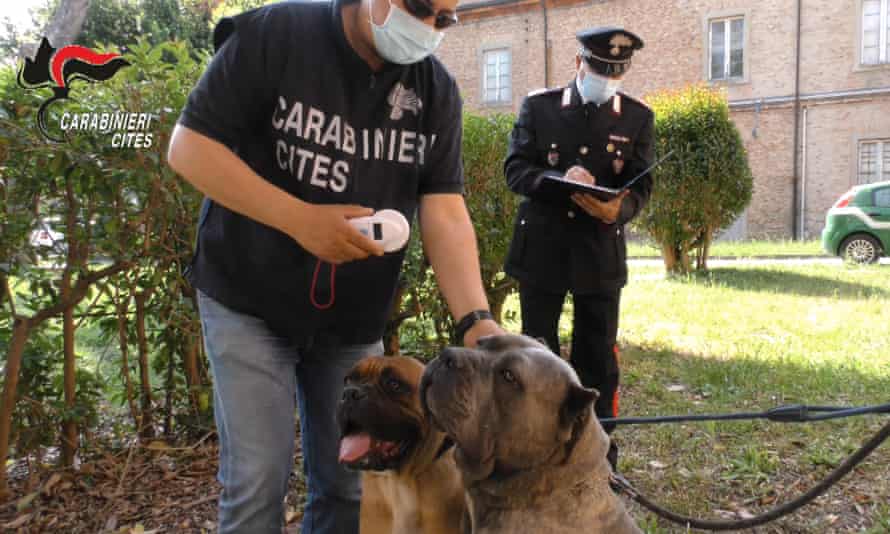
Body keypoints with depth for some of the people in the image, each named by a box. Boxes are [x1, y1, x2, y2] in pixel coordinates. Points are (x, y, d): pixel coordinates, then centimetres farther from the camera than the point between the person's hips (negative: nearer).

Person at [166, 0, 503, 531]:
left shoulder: (437, 91, -3)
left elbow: (445, 213, -9)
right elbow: (189, 146, -15)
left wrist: (475, 319, -25)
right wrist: (300, 219, -25)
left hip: (355, 317, 4)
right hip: (249, 299, -3)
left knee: (348, 483, 10)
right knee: (258, 479, -2)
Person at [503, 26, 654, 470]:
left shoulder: (638, 117, 4)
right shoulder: (538, 106, 2)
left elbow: (640, 185, 0)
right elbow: (515, 168, -4)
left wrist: (617, 210, -23)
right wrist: (559, 180, -24)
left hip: (601, 253, 1)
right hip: (541, 247, 0)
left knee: (598, 358, 6)